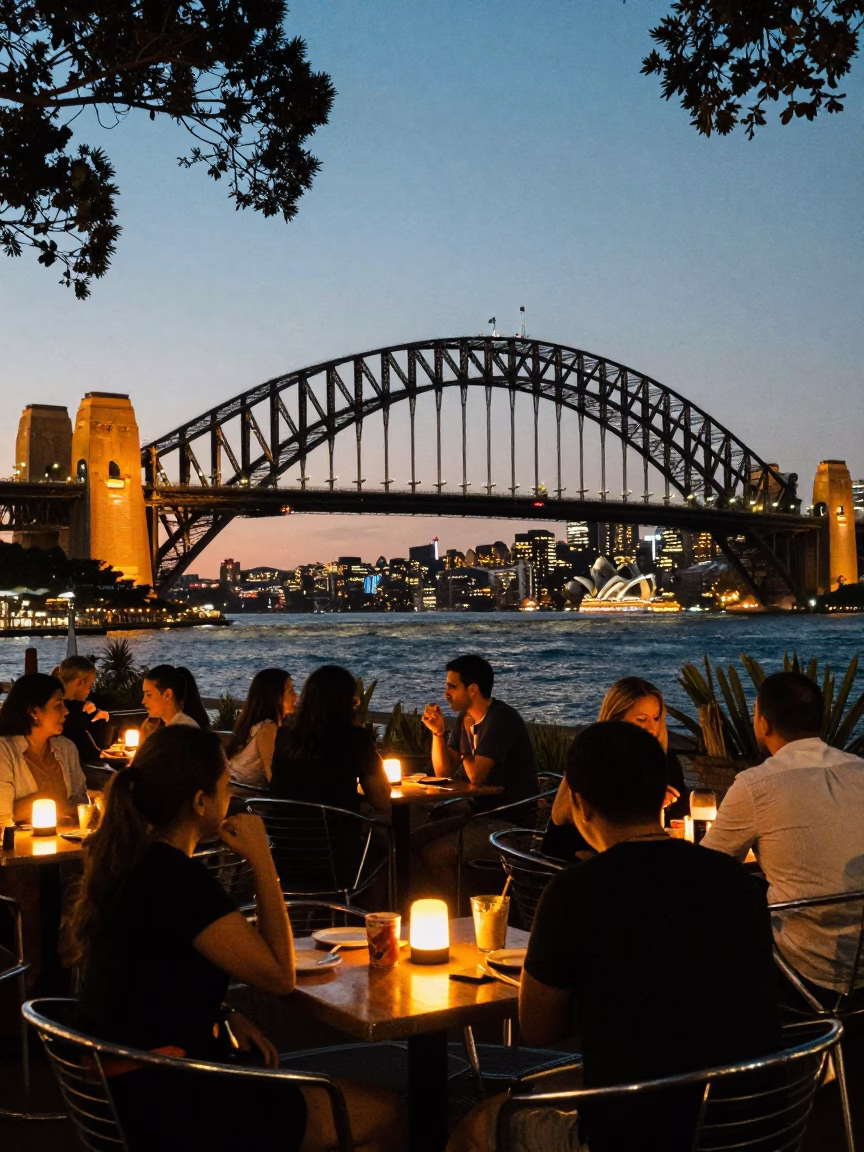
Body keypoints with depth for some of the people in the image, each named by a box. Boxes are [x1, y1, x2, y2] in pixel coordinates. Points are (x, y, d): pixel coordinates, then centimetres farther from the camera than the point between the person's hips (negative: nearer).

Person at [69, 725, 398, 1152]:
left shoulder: (128, 860, 4)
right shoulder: (179, 880, -23)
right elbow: (280, 975, -16)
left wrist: (223, 1017, 6)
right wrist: (262, 859, -14)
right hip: (167, 1113, -9)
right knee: (375, 1112, 1)